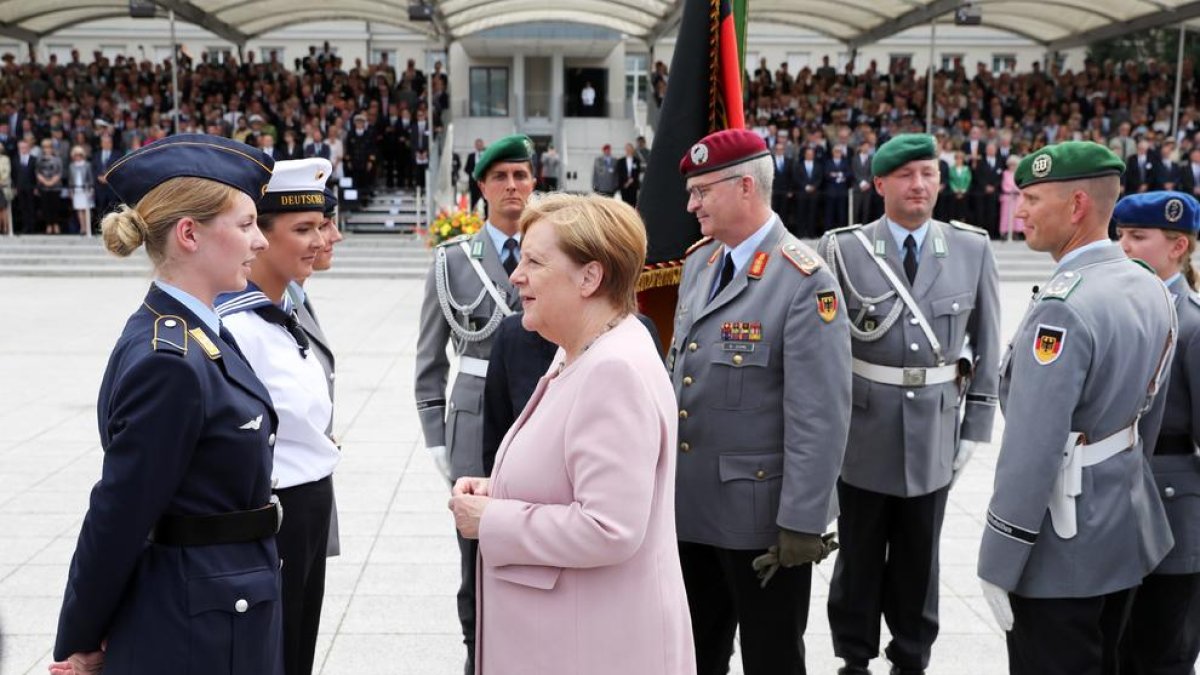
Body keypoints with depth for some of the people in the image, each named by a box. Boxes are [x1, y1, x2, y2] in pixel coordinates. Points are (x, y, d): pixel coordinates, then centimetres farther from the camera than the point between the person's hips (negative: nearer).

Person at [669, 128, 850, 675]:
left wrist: (802, 524, -20)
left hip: (759, 516, -7)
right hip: (689, 506, 7)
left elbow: (820, 418, -20)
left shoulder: (805, 283, -18)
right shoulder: (698, 262, 7)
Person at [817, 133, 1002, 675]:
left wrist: (976, 426, 3)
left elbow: (985, 348, 4)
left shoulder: (972, 250, 0)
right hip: (863, 431, -1)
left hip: (935, 432, 1)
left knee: (919, 556, 15)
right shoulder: (843, 249, -6)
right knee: (859, 553, 13)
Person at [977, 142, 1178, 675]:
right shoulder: (1151, 290, 2)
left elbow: (1031, 454, -26)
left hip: (1062, 550, -9)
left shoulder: (1063, 310, -26)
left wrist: (997, 566, -18)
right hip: (1127, 530, 9)